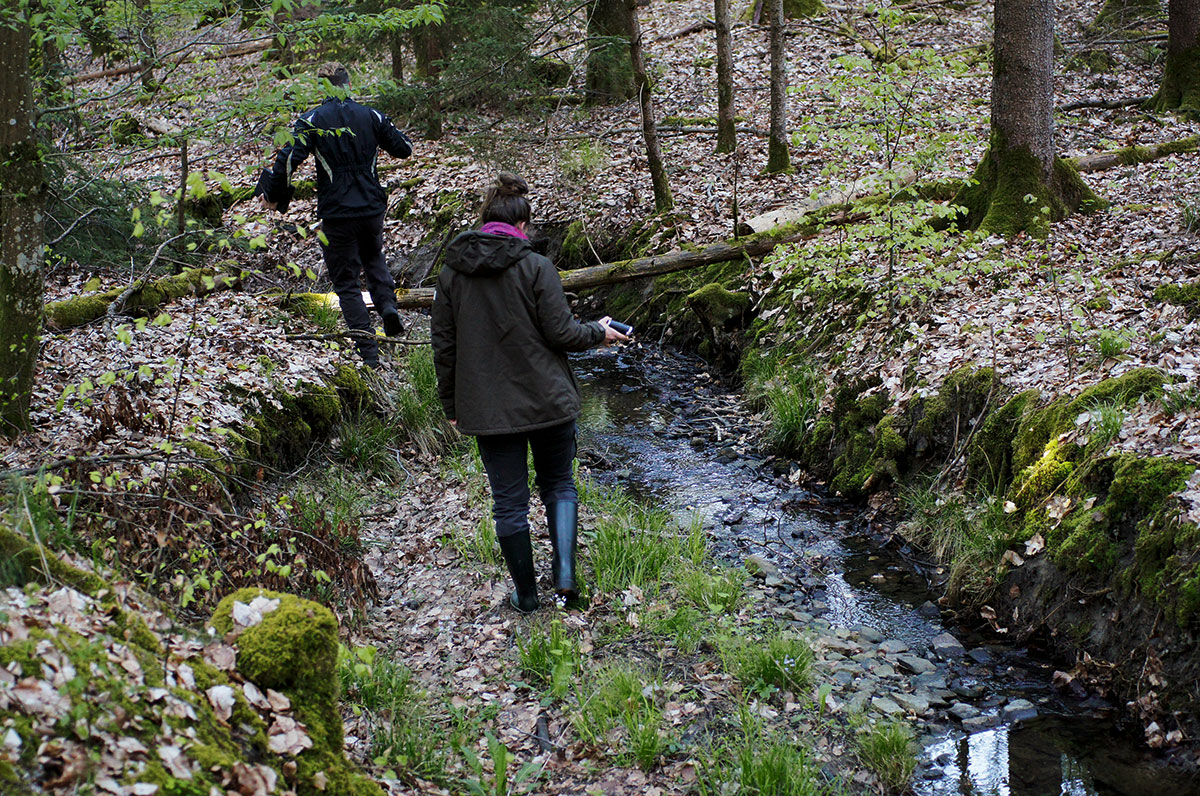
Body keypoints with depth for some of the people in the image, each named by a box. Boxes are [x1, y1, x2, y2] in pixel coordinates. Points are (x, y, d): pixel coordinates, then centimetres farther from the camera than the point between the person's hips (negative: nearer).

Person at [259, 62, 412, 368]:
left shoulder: (311, 121, -7)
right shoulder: (371, 116, 2)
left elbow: (287, 159, -18)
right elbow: (404, 149, 10)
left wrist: (273, 194, -3)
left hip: (336, 212, -3)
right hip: (372, 208, 3)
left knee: (346, 282, 7)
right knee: (373, 256, 32)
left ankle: (369, 353, 2)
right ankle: (387, 303, 5)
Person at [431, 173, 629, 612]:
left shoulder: (451, 273, 1)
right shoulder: (536, 267, -11)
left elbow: (443, 346, 4)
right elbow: (561, 333, -11)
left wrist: (451, 404, 13)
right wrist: (599, 332, 9)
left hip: (487, 408, 2)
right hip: (547, 401, -2)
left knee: (509, 500, 11)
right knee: (558, 483, 18)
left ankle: (526, 594, 20)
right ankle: (564, 574, 3)